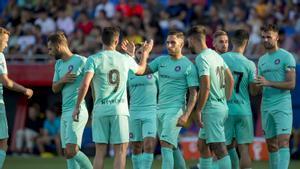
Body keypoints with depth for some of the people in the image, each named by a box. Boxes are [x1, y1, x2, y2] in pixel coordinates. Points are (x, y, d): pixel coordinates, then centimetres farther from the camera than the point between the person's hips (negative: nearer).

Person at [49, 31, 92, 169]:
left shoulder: (81, 61, -8)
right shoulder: (59, 64, 17)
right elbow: (54, 89, 15)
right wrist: (62, 80, -5)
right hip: (65, 112, 8)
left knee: (71, 151, -18)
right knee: (67, 152, 5)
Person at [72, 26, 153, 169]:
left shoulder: (94, 59, -2)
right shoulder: (125, 59, 5)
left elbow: (85, 85, -12)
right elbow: (141, 70, 27)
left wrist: (77, 107, -4)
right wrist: (145, 53, 45)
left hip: (100, 109, 0)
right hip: (120, 109, 0)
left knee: (100, 152, 5)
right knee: (120, 151, 1)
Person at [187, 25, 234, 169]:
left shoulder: (201, 58, -13)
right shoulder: (216, 55, 14)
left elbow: (206, 87, -21)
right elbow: (230, 80, 18)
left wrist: (198, 111, -16)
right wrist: (226, 100, 21)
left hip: (211, 108, -10)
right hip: (222, 105, 10)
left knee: (219, 148, -12)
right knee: (202, 144, 19)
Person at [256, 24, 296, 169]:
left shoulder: (286, 57, -4)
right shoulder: (262, 60, 17)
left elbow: (291, 84, -11)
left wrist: (268, 83, -20)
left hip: (282, 107, -7)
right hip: (266, 107, 7)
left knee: (283, 142, -15)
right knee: (271, 145, 8)